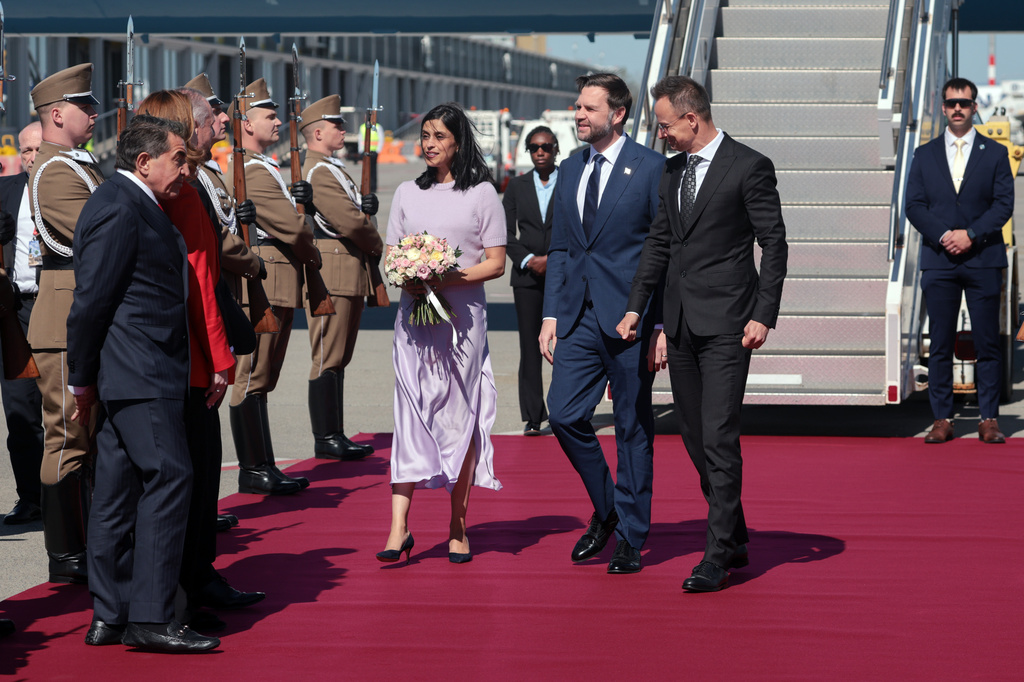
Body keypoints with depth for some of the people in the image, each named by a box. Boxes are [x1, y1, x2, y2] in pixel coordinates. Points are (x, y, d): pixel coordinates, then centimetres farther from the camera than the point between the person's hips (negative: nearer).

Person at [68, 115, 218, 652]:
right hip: (139, 375, -11)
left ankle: (110, 617, 13)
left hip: (132, 377, 11)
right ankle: (149, 618, -14)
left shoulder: (135, 205, 20)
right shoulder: (118, 209, -14)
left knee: (119, 488, 10)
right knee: (168, 476, -14)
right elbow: (91, 298, -15)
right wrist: (84, 379, -9)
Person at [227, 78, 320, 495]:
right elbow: (290, 227, -16)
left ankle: (263, 467, 17)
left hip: (279, 286, 11)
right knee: (252, 378, -7)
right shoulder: (251, 171, -15)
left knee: (261, 379, 12)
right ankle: (254, 470, -5)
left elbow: (287, 216, 22)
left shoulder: (265, 167, 20)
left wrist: (299, 198, 3)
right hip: (263, 283, -11)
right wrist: (313, 256, 1)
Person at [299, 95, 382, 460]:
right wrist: (377, 247, -3)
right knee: (328, 357, -7)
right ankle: (326, 439, -5)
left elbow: (354, 214, 22)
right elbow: (350, 222, -20)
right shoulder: (317, 172, -14)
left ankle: (335, 436, 16)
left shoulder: (333, 169, 20)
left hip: (351, 273, 11)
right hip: (333, 269, -11)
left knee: (338, 357, 12)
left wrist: (364, 206, -1)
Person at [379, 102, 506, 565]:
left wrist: (450, 278, -15)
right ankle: (398, 528, -9)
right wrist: (407, 280, -7)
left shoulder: (481, 194, 3)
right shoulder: (407, 193, 13)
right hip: (413, 315, 2)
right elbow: (389, 256, 15)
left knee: (459, 417, 1)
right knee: (410, 415, -5)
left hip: (462, 315, -2)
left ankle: (458, 527, 10)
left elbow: (495, 263, 0)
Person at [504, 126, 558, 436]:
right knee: (530, 346, -2)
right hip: (527, 274, 2)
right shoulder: (517, 186, 11)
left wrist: (553, 259, -9)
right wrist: (528, 260, -7)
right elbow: (506, 233, 8)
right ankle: (532, 417, -1)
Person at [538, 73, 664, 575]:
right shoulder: (570, 170, 13)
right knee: (564, 414, -4)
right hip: (579, 316, 5)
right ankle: (606, 509, 19)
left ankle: (630, 539, 12)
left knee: (633, 429, 3)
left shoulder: (650, 168, -5)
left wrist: (663, 325, -10)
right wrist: (551, 315, 8)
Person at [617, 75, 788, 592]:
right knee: (695, 438, 10)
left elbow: (774, 244, -7)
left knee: (719, 438, -11)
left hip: (726, 321, -7)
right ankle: (735, 541, 21)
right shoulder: (672, 171, 14)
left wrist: (764, 315, -13)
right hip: (681, 321, 7)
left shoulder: (749, 167, -7)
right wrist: (636, 306, 13)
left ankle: (717, 556, -8)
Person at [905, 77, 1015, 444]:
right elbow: (914, 205, 5)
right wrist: (943, 235, -11)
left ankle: (989, 420, 5)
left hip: (983, 260, -1)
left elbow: (1004, 204, 0)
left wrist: (971, 234, -13)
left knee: (987, 343, 0)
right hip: (938, 261, 1)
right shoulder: (925, 155, 11)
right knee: (940, 345, 1)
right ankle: (942, 419, 5)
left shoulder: (995, 153, 7)